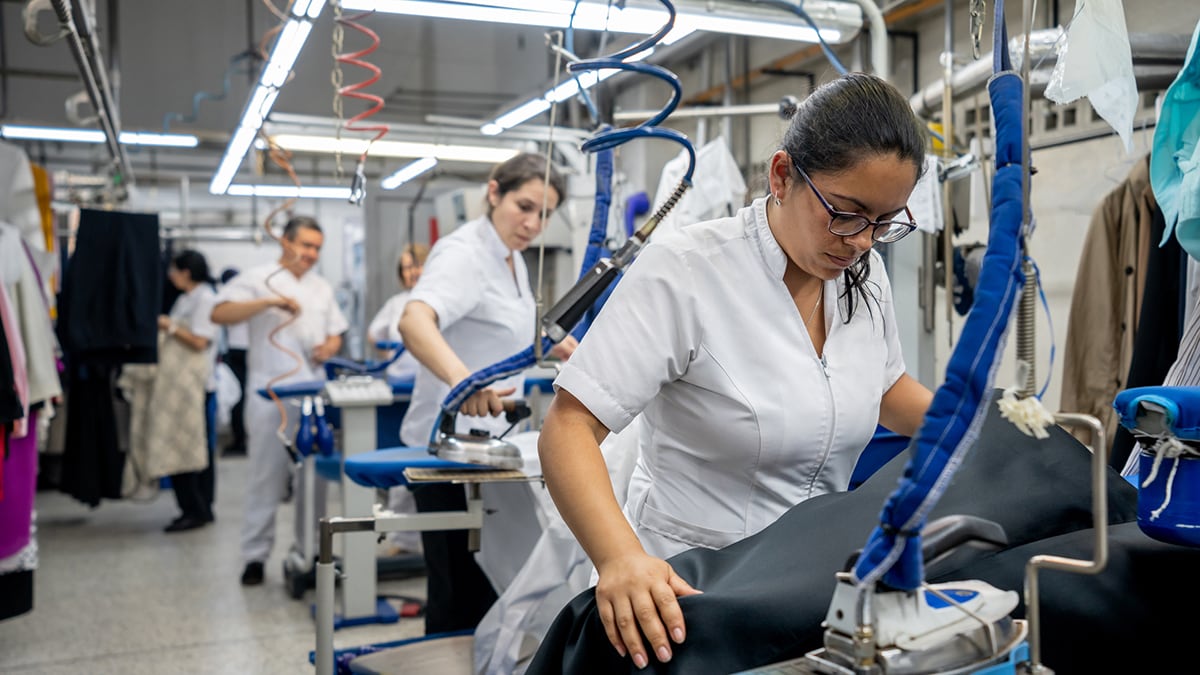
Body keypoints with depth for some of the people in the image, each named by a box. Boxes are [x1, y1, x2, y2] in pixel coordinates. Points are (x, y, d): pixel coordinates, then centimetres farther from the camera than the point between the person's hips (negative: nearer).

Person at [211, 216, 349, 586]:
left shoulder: (322, 287, 17)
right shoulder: (258, 279, 0)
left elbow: (336, 334, 21)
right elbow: (220, 314, -13)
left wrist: (329, 347, -2)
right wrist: (270, 301, -23)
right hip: (271, 394, -5)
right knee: (267, 477, -2)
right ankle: (255, 556, 8)